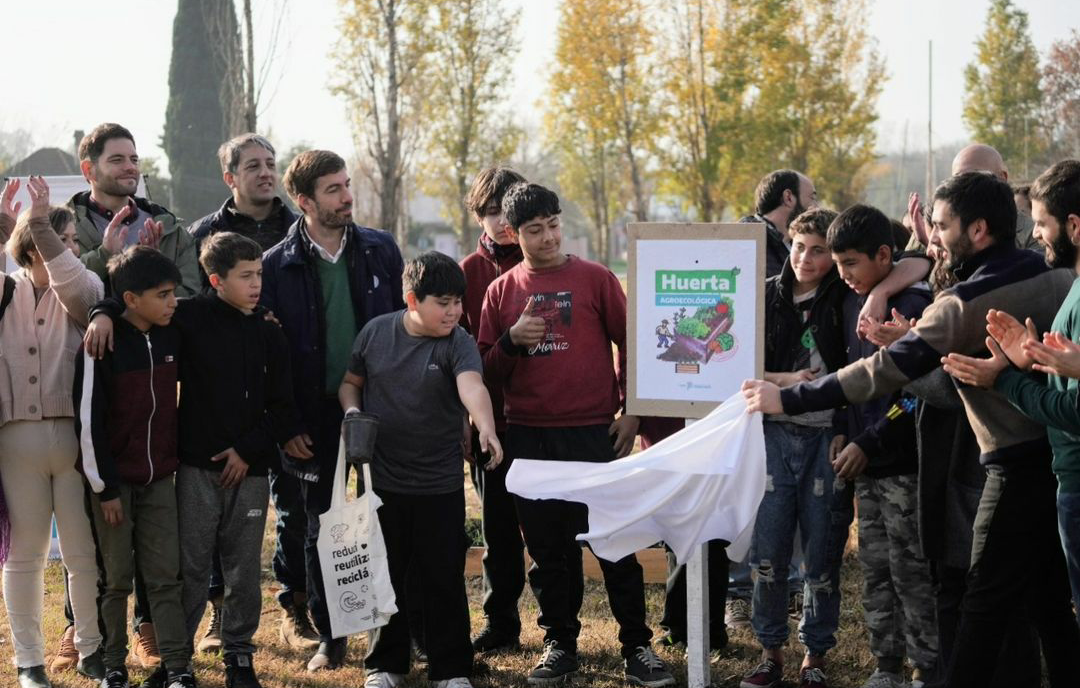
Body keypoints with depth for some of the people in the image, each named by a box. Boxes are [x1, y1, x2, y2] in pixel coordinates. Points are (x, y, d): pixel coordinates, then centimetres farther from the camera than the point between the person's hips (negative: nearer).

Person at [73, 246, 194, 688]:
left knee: (165, 575, 2)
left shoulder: (171, 337, 1)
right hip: (114, 479, -4)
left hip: (158, 477, 4)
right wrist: (104, 487, -12)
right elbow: (88, 420, -13)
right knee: (116, 577, 5)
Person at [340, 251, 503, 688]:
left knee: (444, 578, 5)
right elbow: (351, 381, 12)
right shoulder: (376, 332, -2)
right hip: (381, 479, 2)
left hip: (439, 484, -2)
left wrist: (486, 427, -48)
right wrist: (352, 411, -8)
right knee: (385, 575, 12)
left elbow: (471, 385, -29)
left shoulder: (457, 344, -10)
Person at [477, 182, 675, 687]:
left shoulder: (595, 279, 1)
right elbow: (486, 371, 8)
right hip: (528, 438, 2)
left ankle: (637, 646, 7)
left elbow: (629, 345, 5)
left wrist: (631, 413, -1)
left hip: (594, 433, -2)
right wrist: (511, 340, -11)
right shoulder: (501, 291, 7)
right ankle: (560, 643, 19)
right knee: (547, 548, 8)